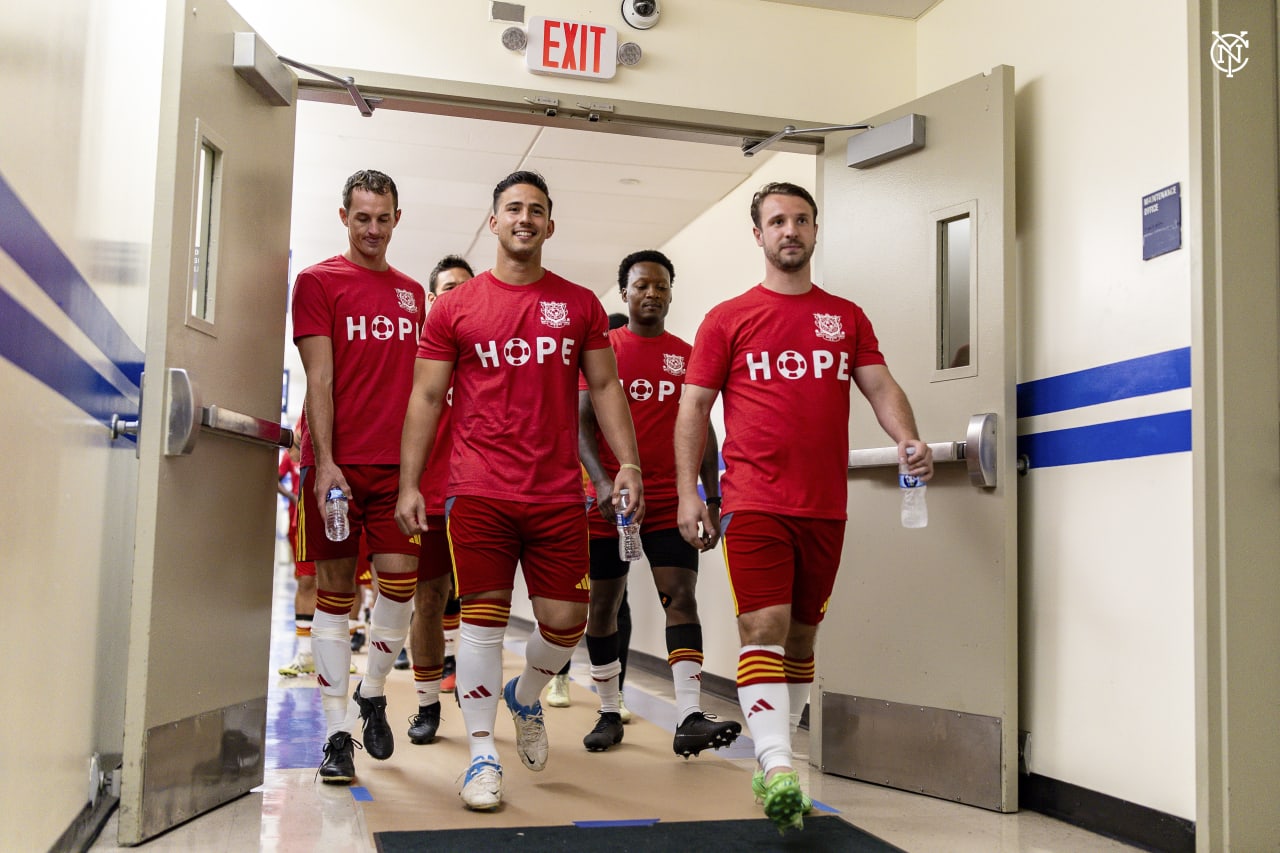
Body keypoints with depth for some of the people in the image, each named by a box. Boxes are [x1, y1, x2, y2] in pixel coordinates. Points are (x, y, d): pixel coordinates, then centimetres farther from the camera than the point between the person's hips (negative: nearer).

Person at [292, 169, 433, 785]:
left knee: (400, 579, -5)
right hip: (336, 463, -3)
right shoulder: (317, 282, 3)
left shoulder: (412, 293, 17)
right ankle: (335, 733, 8)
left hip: (398, 463, 3)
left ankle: (372, 694, 20)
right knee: (335, 590, 2)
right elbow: (319, 379, -6)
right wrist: (324, 464, -13)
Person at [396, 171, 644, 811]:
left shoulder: (580, 304, 10)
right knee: (483, 618, -2)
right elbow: (426, 398, 5)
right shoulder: (454, 308, 5)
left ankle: (525, 697, 36)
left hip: (558, 495, 2)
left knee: (566, 621, 4)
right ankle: (483, 756, 10)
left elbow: (604, 386, 11)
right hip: (479, 492, -2)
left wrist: (627, 460, -2)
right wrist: (408, 484, -1)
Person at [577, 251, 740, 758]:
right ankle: (609, 713, 21)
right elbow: (582, 422, -4)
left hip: (671, 502, 1)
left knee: (681, 597, -12)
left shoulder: (688, 356, 8)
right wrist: (602, 481, -19)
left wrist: (712, 499, 4)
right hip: (610, 500, 0)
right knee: (603, 603, 7)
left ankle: (689, 719, -17)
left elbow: (702, 431, 11)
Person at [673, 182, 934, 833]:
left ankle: (771, 766, 23)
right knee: (764, 628, -14)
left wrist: (908, 439, -17)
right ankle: (778, 769, -17)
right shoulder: (728, 319, 5)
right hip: (754, 503, -3)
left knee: (801, 635, 10)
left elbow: (880, 386, 5)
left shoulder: (847, 317, 13)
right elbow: (694, 407, 4)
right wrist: (687, 494, -5)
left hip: (825, 508, 4)